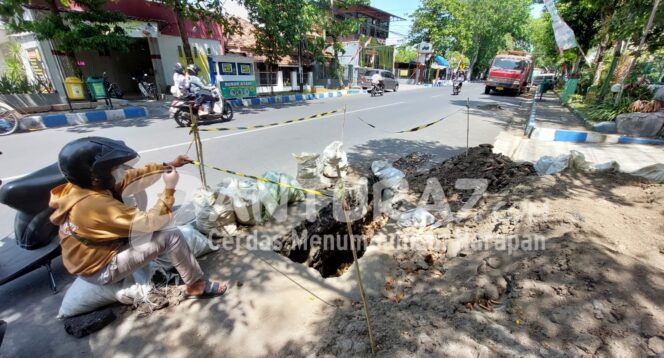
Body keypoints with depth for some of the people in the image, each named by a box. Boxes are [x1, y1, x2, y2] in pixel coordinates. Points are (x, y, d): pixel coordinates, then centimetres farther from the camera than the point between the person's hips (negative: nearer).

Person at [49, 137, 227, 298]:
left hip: (91, 258, 9)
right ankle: (197, 286, -6)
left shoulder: (85, 185, -6)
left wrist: (168, 165, -5)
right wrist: (169, 189, -26)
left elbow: (134, 177, -1)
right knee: (172, 236, -20)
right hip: (102, 269, -9)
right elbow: (150, 222, -31)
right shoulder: (95, 204, -33)